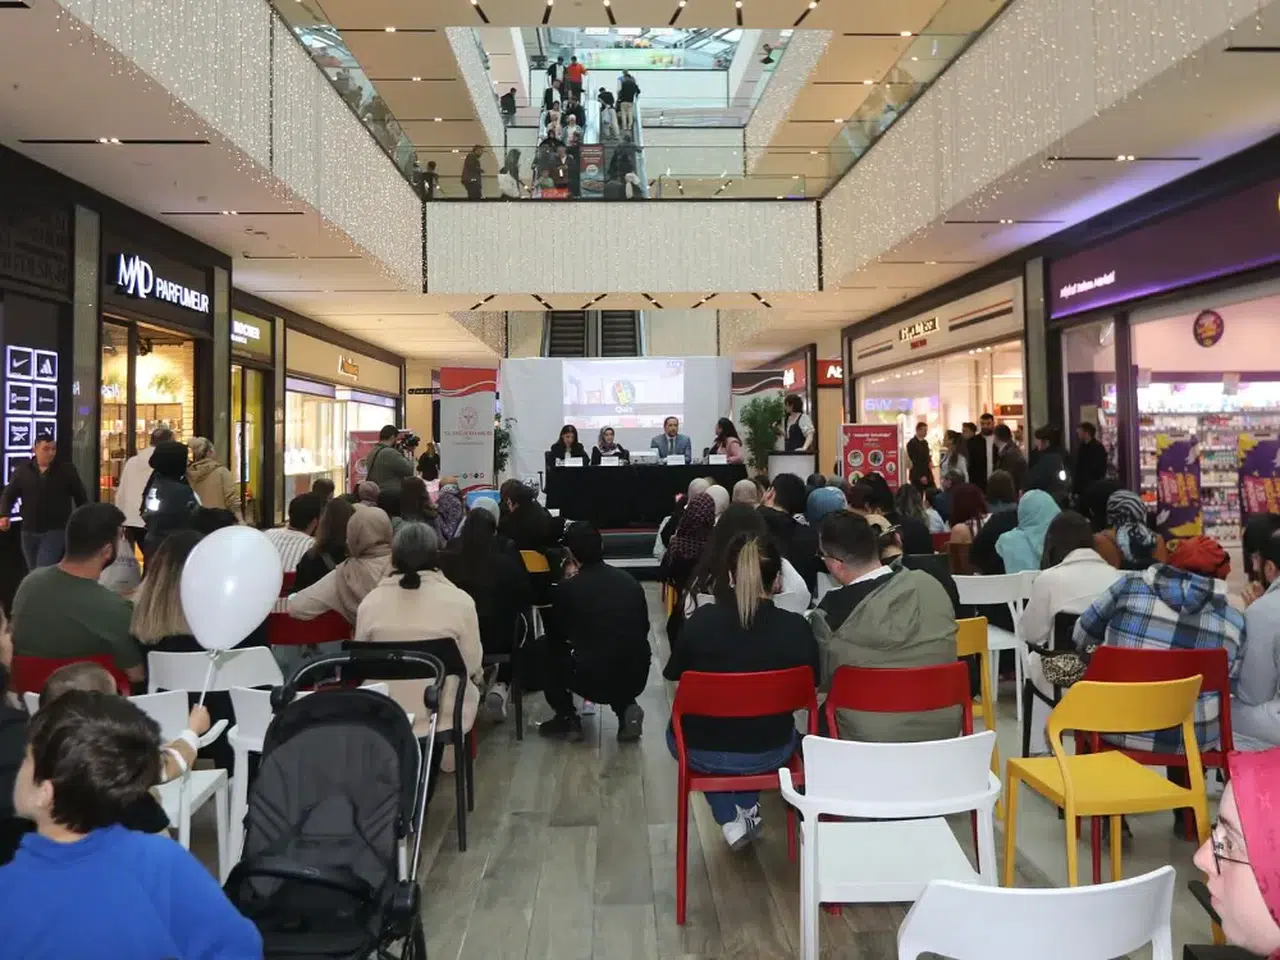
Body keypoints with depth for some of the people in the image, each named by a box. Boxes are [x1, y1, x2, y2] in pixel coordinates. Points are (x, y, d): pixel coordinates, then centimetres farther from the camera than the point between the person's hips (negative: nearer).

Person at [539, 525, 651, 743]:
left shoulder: (568, 587, -7)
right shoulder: (629, 580, 5)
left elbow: (558, 634, 10)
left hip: (591, 680, -3)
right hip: (636, 679, 4)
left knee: (549, 650, 23)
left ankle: (568, 721, 19)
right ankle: (626, 709, 14)